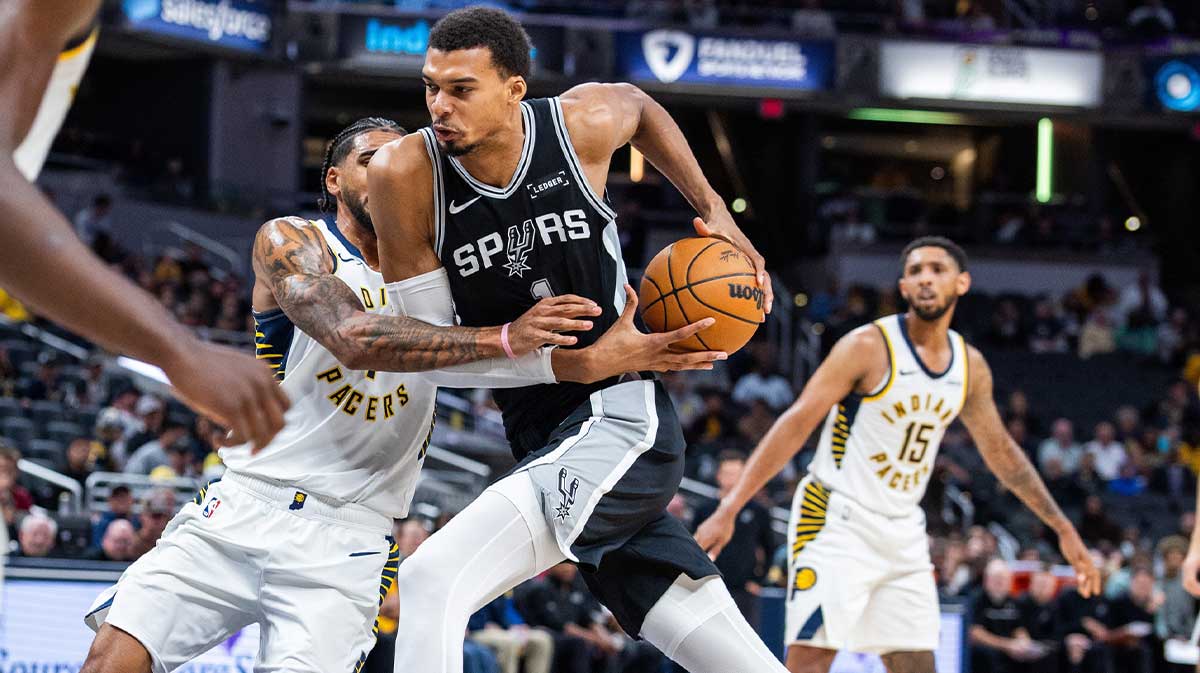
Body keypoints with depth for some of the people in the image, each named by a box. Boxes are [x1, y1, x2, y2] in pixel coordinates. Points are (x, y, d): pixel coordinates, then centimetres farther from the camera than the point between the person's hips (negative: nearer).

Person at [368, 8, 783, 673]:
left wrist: (713, 211, 10)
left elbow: (640, 106, 18)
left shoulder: (582, 123, -9)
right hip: (542, 437, 4)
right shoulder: (406, 174, -9)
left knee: (431, 582, -24)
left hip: (623, 417, -4)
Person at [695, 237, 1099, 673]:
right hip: (837, 521, -6)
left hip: (903, 535, 7)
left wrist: (1062, 528, 20)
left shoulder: (971, 367, 7)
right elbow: (796, 425, -15)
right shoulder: (869, 346, -12)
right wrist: (729, 509, -22)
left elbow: (1001, 452, 20)